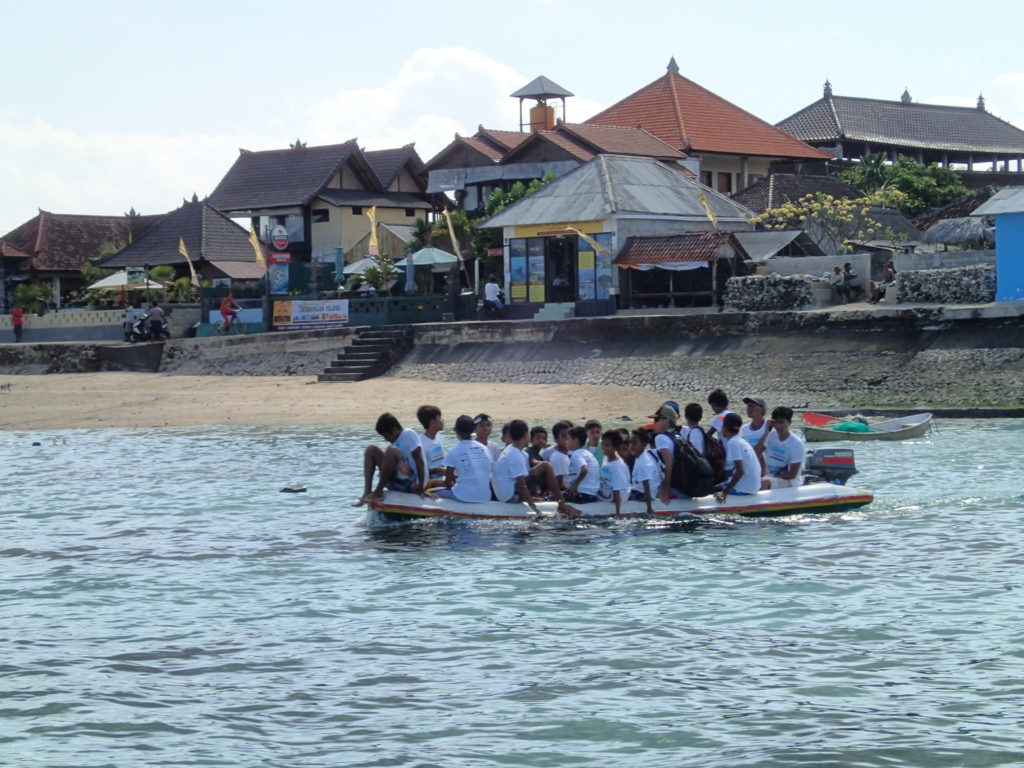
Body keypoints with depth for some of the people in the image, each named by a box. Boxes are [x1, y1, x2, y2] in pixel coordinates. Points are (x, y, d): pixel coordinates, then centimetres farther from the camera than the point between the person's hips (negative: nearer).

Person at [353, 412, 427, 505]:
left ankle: (378, 492, -21)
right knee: (371, 450, 6)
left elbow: (420, 462, -16)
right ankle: (367, 493, -9)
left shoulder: (408, 435, -7)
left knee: (391, 450, -29)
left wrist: (421, 487, -21)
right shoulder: (396, 441, 18)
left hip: (412, 484, -9)